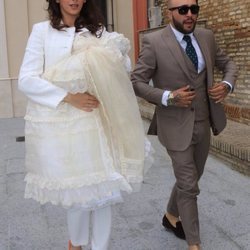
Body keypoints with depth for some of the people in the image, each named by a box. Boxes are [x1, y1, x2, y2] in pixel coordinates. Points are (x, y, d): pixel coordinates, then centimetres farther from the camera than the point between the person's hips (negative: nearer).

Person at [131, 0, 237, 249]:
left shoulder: (206, 36, 3)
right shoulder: (154, 42, -13)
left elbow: (228, 64, 15)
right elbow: (136, 82, -11)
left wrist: (227, 84, -7)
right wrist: (169, 97, -24)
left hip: (203, 124, 6)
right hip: (177, 126, -6)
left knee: (190, 178, 20)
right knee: (188, 186, 1)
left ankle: (171, 216, 46)